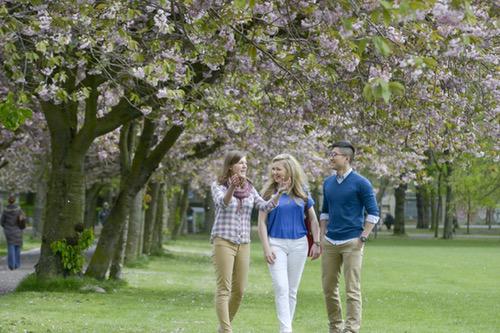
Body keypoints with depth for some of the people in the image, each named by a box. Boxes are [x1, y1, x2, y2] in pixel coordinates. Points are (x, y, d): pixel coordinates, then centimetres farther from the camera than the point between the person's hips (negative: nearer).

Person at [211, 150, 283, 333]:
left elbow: (264, 206, -2)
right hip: (223, 241, -5)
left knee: (239, 290, 5)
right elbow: (223, 202, -23)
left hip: (244, 243, 5)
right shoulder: (218, 186, -3)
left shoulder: (249, 188, 10)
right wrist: (232, 187, -42)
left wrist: (280, 193, -18)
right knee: (224, 289, -10)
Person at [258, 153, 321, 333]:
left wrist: (316, 243, 5)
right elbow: (262, 222, -1)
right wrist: (266, 248, -8)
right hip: (276, 243, -2)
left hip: (298, 244, 2)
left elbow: (313, 219, 12)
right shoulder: (269, 191, 0)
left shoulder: (302, 191, 5)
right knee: (281, 288, -13)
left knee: (292, 290, 7)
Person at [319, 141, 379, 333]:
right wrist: (322, 237, 12)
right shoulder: (328, 183, 11)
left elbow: (373, 213, -6)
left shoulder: (361, 183, -7)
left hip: (352, 243, -6)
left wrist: (362, 238, -11)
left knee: (352, 290, -6)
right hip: (330, 243, 6)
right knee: (328, 287, 8)